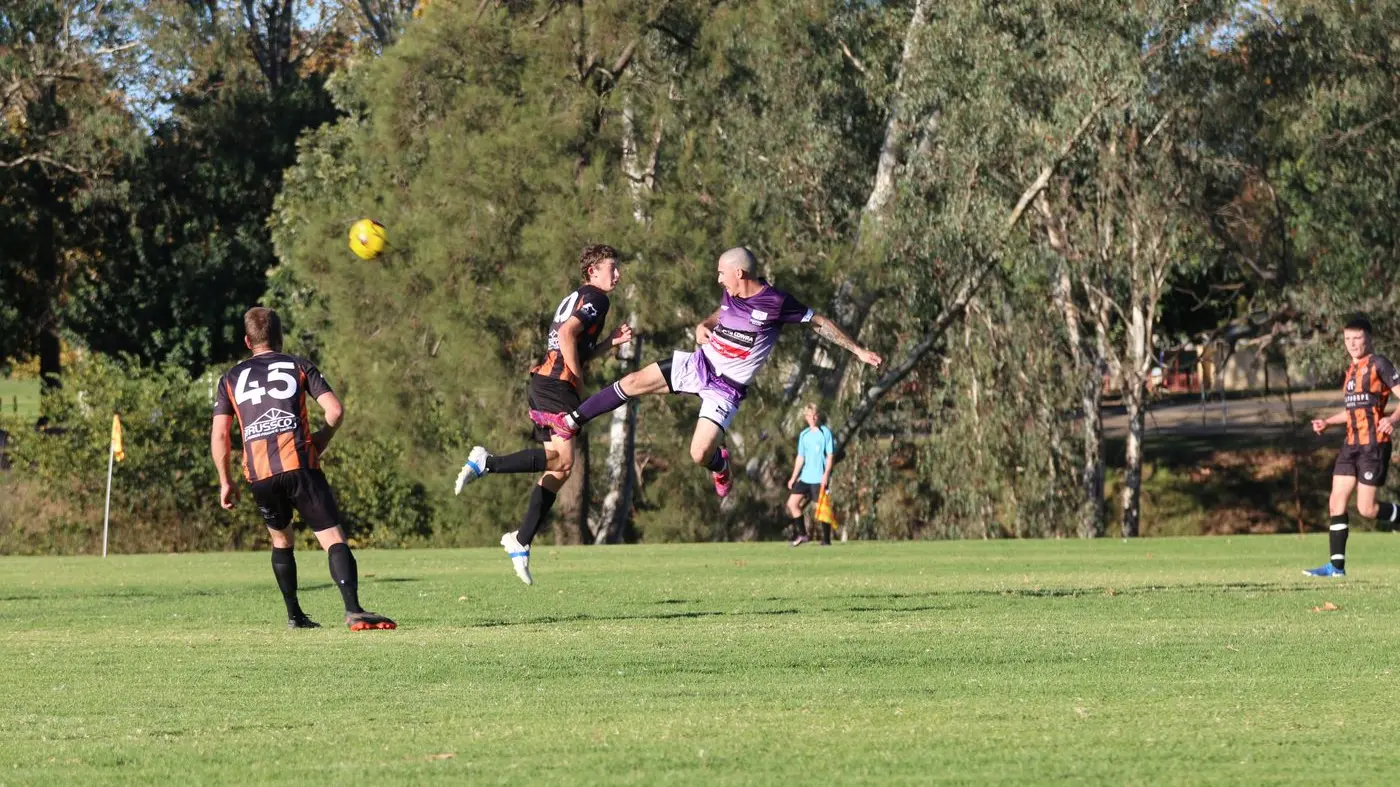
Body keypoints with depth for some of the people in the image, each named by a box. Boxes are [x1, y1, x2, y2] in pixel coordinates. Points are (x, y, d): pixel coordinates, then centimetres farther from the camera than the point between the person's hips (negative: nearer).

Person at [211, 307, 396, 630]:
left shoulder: (230, 379, 18)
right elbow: (335, 410, 2)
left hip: (259, 474, 3)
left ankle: (294, 615, 25)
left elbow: (219, 435, 13)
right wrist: (322, 440, 20)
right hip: (299, 464, -3)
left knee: (280, 539, 26)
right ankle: (354, 610, -27)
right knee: (332, 537, -8)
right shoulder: (298, 366, 12)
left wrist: (225, 482, 20)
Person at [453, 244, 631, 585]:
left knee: (558, 469, 8)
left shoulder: (575, 299, 25)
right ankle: (486, 462, -18)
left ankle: (521, 542, 6)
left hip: (542, 381, 10)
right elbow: (566, 334, -20)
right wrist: (576, 375, -12)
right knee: (562, 460, -17)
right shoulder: (594, 299, -5)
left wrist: (610, 343, 19)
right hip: (557, 385, -10)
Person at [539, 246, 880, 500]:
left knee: (700, 455, -18)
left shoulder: (776, 303, -19)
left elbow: (820, 323, -9)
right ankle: (570, 422, 10)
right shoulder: (731, 295, 1)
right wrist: (704, 326, 0)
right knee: (632, 383, -2)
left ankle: (720, 466, 21)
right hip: (698, 364, 6)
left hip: (726, 388, -6)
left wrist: (858, 351, -8)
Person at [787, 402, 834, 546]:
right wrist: (794, 477, 15)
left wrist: (826, 474, -17)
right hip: (805, 478, 6)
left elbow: (830, 456, -7)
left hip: (819, 479, -6)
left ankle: (826, 540, 3)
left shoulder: (825, 432, -4)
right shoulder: (804, 435, 13)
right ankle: (802, 534, 11)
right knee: (792, 503, 1)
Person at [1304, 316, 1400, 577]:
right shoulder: (1352, 370, 16)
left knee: (1366, 509, -11)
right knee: (1336, 503, 2)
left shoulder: (1379, 364, -8)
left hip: (1374, 445, -8)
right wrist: (1327, 422, 21)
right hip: (1352, 444, 8)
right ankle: (1337, 566, 4)